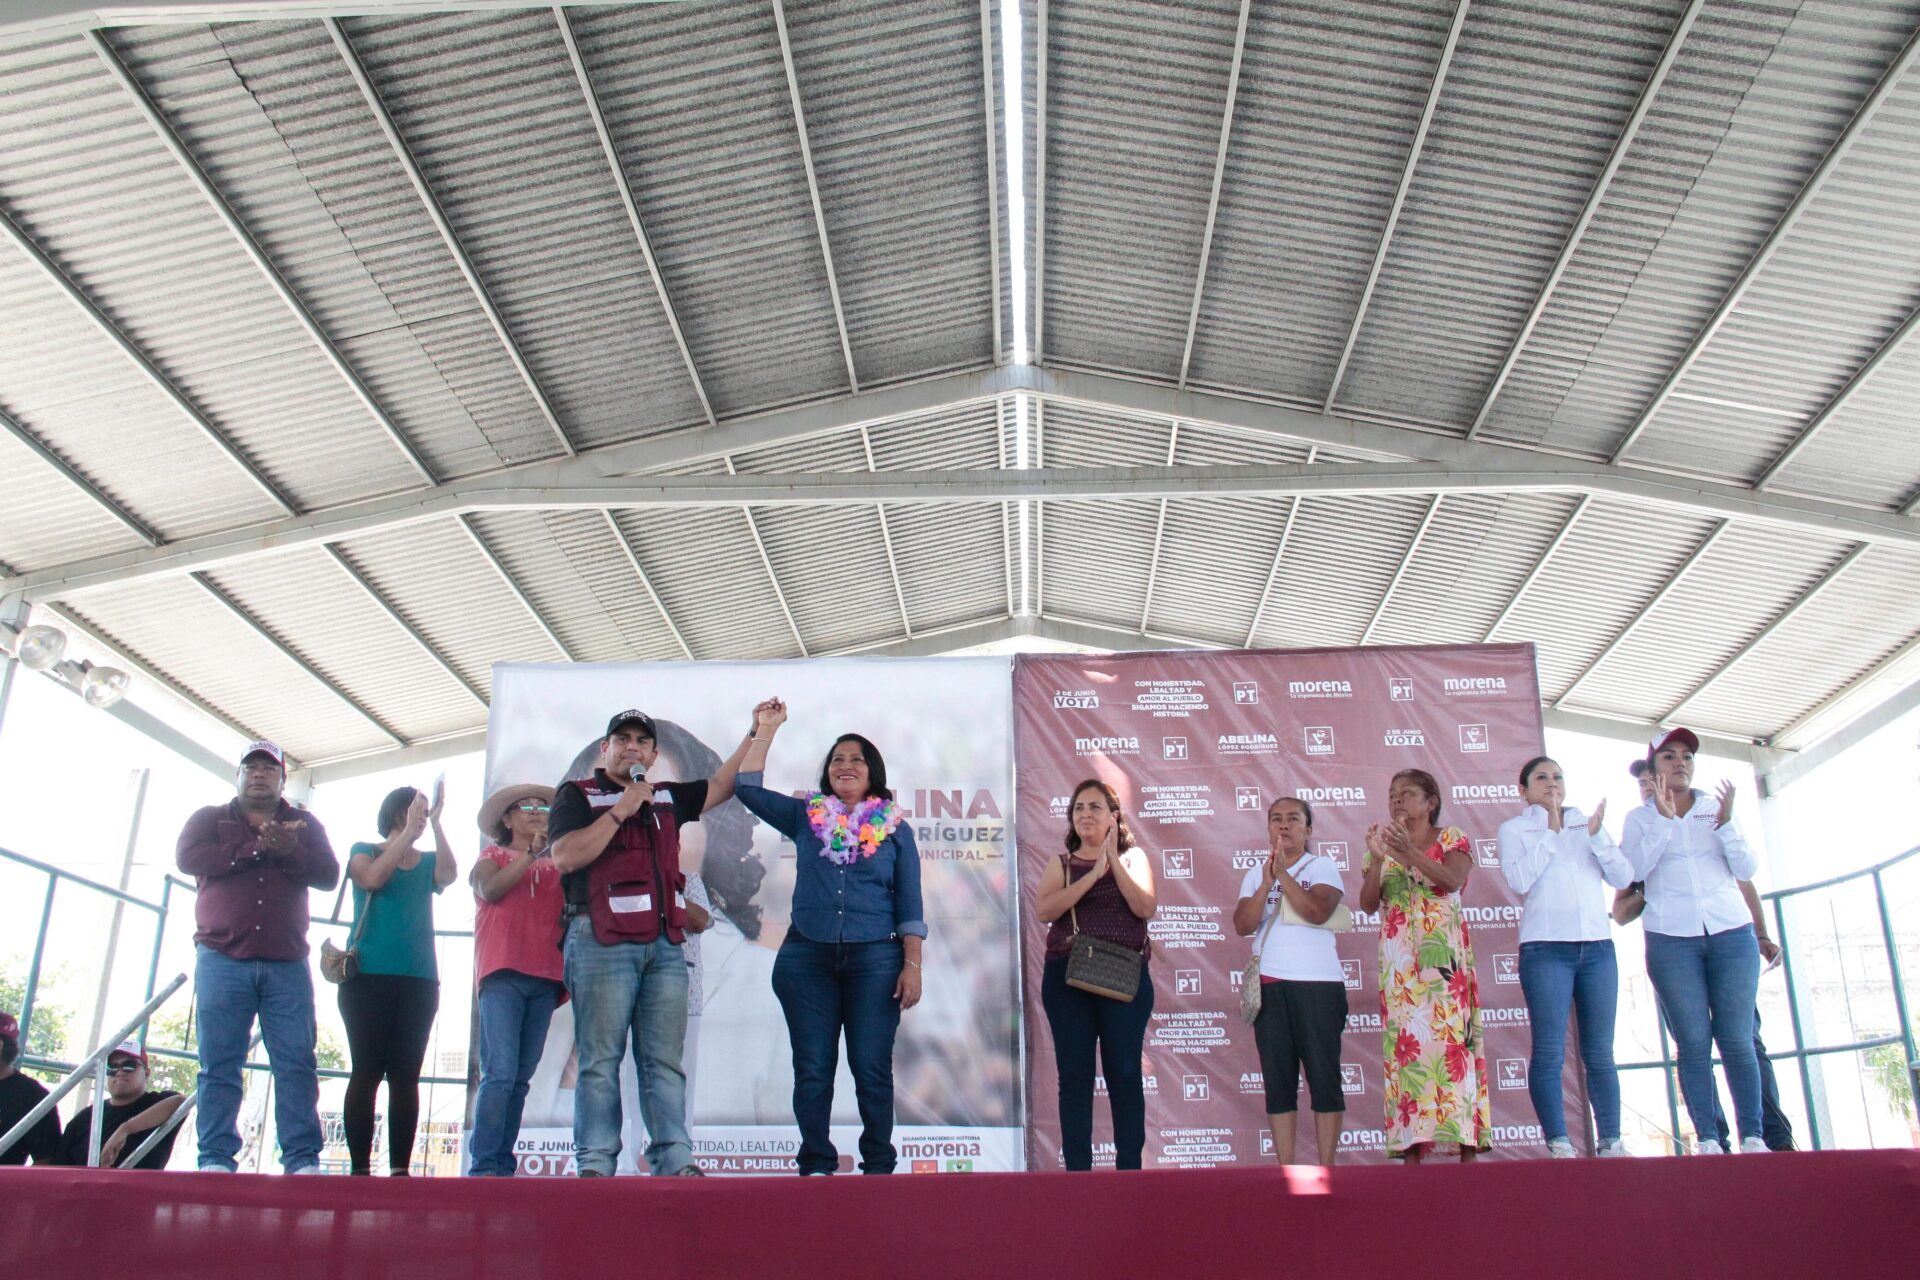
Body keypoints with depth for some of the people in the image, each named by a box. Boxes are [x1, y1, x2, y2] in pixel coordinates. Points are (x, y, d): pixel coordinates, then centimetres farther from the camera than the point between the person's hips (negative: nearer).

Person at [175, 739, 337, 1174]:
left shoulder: (304, 825, 17)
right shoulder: (210, 819, 15)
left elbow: (329, 874, 3)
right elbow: (187, 858, -6)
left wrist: (288, 852, -15)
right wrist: (256, 848, -11)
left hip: (287, 965, 1)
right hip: (222, 962, -1)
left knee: (297, 1063, -5)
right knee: (220, 1064, -3)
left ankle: (303, 1160, -6)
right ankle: (216, 1160, 0)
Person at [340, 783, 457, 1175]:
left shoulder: (427, 862, 16)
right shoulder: (364, 850, 11)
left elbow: (449, 875, -6)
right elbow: (372, 878, -11)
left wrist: (435, 822, -12)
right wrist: (409, 832, -14)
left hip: (419, 980, 3)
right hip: (368, 976, -2)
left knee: (406, 1074, -2)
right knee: (367, 1070, -8)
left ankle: (400, 1169, -4)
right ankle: (359, 1168, -7)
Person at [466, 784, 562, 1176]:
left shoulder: (556, 867, 22)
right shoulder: (491, 857, 16)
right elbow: (491, 890, -6)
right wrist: (533, 852, -7)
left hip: (544, 979, 4)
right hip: (502, 974, -4)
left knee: (521, 1079, 3)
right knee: (500, 1073, -15)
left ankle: (504, 1166, 5)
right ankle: (484, 1166, -13)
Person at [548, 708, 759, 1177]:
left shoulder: (668, 798, 22)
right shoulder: (577, 796, 8)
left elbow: (723, 784, 27)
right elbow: (565, 856, -7)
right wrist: (620, 810, -6)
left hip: (665, 944, 5)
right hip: (602, 942, -5)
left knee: (665, 1059, 0)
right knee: (601, 1059, -6)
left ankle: (675, 1161, -3)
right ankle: (595, 1165, -5)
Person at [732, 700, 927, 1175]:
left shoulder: (895, 830, 8)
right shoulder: (805, 817, 12)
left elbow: (910, 906, 5)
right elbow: (749, 789, 8)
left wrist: (912, 966, -3)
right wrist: (764, 731, 7)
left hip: (875, 960, -1)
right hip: (807, 958, 2)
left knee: (872, 1069, 0)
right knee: (812, 1069, 3)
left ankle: (879, 1165, 10)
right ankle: (816, 1165, 12)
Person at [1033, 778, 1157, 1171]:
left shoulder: (1132, 857, 10)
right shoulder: (1060, 865, 11)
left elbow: (1145, 907, -6)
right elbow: (1044, 910, -7)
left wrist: (1113, 861, -9)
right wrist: (1094, 873, -11)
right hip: (1067, 978, 1)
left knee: (1125, 1073, 0)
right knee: (1075, 1075, 0)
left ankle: (1129, 1166, 6)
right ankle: (1077, 1170, 4)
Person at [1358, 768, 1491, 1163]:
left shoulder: (1452, 838, 6)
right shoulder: (1383, 844, 14)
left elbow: (1453, 881, -14)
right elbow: (1368, 904, 3)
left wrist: (1409, 852, -25)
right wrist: (1377, 857, -11)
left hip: (1445, 954, -3)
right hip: (1399, 959, 3)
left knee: (1451, 1036, -8)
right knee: (1405, 1042, -3)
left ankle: (1468, 1145, -7)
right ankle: (1411, 1146, -4)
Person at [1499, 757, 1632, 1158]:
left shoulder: (1588, 824, 16)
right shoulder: (1513, 829, 7)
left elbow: (1623, 877, 7)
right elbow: (1519, 881, -9)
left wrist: (1597, 835, -7)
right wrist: (1549, 831, -6)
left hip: (1597, 947, 4)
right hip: (1545, 948, -3)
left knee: (1600, 1051, 6)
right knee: (1549, 1051, -8)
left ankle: (1612, 1143, 10)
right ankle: (1559, 1145, -5)